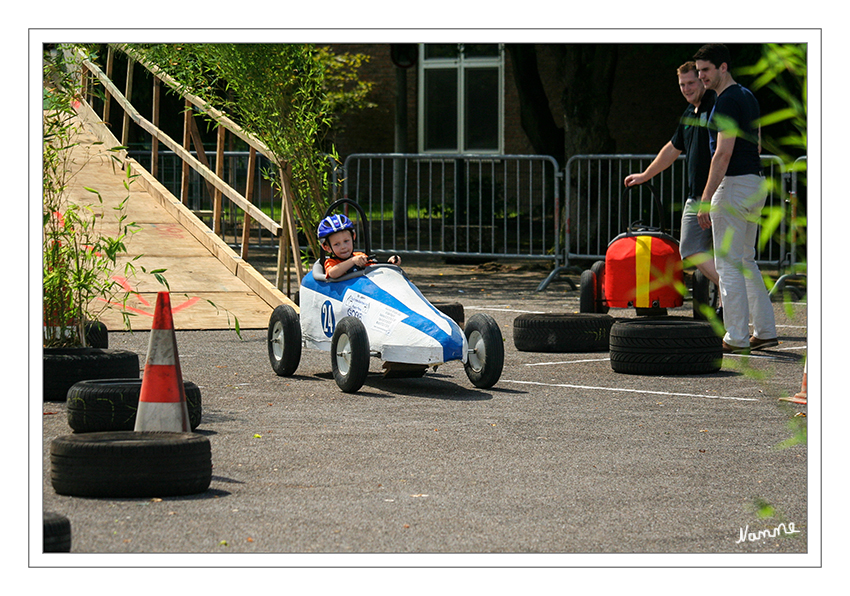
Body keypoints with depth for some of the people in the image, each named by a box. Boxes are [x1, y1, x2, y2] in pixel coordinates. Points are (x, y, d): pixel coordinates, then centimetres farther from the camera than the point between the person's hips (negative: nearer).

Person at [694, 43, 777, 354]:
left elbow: (723, 154, -22)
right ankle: (765, 331, 16)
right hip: (756, 183, 10)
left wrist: (706, 199, -21)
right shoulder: (748, 97, 15)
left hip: (734, 185, -10)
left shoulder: (727, 102, -15)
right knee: (745, 261, 16)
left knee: (728, 264, -5)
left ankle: (737, 338, -5)